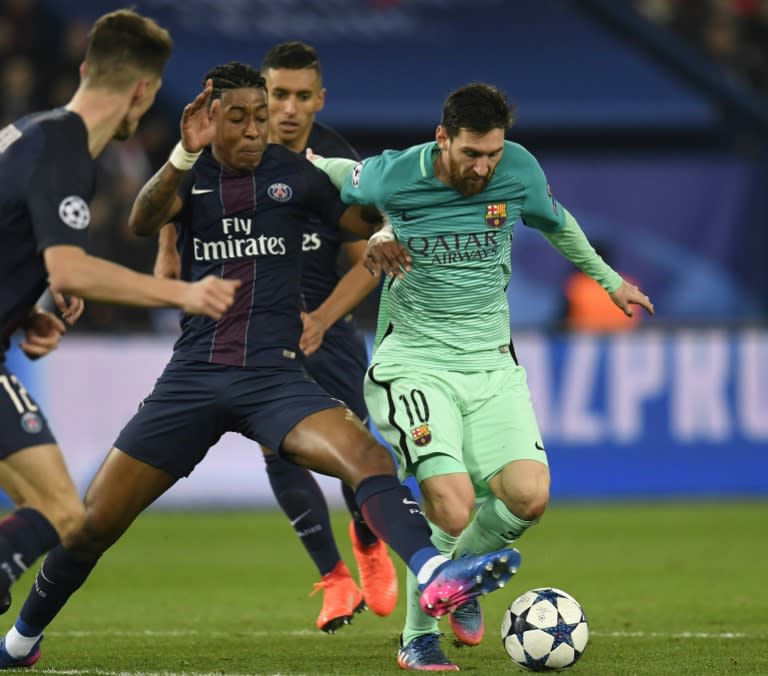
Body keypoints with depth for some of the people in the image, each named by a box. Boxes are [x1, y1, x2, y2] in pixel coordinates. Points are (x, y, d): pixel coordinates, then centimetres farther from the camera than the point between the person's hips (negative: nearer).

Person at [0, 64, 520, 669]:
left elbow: (369, 222, 13)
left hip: (274, 375, -1)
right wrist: (186, 154, -35)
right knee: (94, 521, 3)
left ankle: (437, 579, -49)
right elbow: (143, 222, -18)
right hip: (193, 375, 1)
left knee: (367, 455, -30)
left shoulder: (292, 173, 4)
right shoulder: (190, 176, 3)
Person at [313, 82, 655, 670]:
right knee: (453, 509, -21)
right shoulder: (393, 177, -12)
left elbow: (557, 223, 19)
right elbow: (337, 175, 11)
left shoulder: (519, 170, -3)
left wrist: (610, 280, 30)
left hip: (491, 363, 4)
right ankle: (418, 633, 5)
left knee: (529, 496, -16)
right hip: (414, 363, -3)